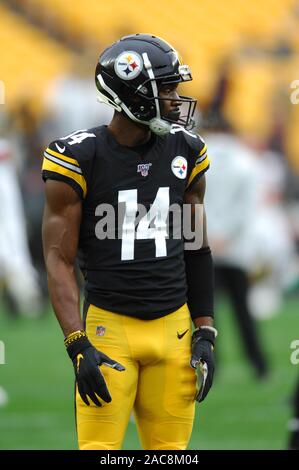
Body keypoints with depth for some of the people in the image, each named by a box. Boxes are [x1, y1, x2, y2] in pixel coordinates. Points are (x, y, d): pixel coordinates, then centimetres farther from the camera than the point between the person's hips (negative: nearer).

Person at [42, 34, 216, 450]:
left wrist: (205, 334, 8)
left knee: (170, 449, 6)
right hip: (110, 326, -4)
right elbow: (59, 260, -8)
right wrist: (79, 346, -16)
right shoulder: (80, 159, -8)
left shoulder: (185, 152, 6)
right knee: (99, 448, -9)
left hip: (173, 328, 4)